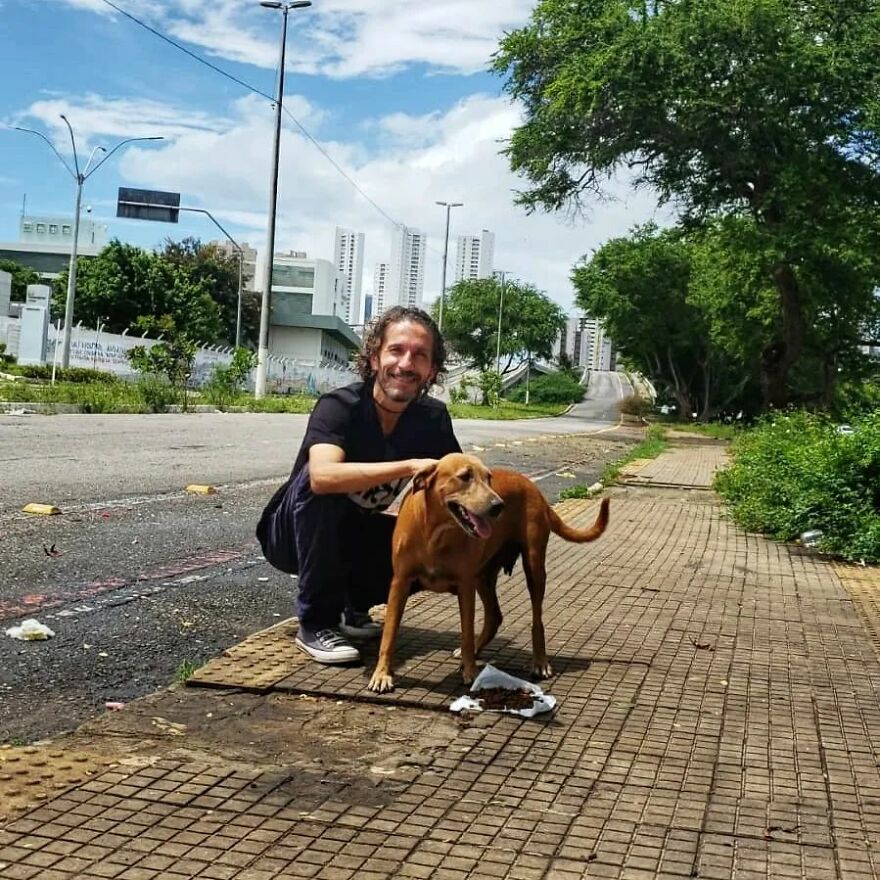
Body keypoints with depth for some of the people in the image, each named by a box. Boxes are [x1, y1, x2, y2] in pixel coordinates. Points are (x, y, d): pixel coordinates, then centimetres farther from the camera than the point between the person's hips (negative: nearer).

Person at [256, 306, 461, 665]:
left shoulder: (433, 418, -12)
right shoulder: (339, 406, -28)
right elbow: (323, 476, -46)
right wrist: (410, 466, -50)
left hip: (352, 535, 4)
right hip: (295, 533, -4)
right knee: (321, 485, -36)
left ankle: (354, 604, 7)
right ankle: (316, 624, -21)